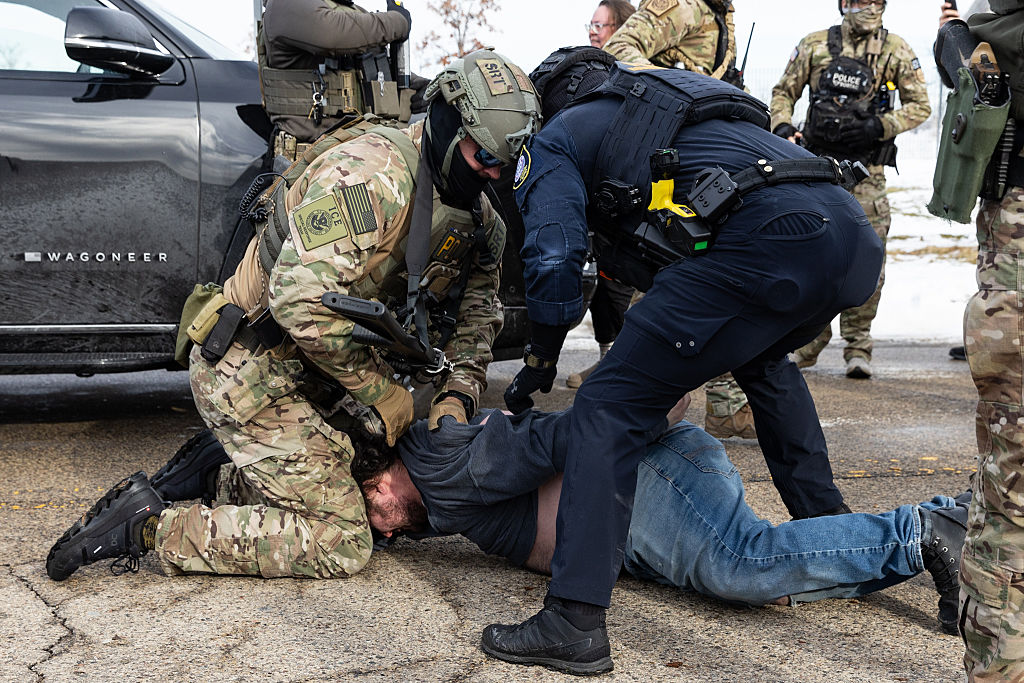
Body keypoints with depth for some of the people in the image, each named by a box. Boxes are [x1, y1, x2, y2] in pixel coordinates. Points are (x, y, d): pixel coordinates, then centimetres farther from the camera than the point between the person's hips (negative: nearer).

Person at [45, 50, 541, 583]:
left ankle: (216, 472, 18)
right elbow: (302, 297, -32)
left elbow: (477, 307, 15)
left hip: (312, 376, 9)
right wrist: (382, 392, -21)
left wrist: (458, 393, -4)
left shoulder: (474, 216, 6)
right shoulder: (375, 174, -24)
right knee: (338, 544, -10)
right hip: (254, 373, -9)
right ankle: (151, 525, -3)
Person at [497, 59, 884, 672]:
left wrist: (537, 370, 18)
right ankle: (830, 527, 40)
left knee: (609, 408, -5)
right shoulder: (652, 119, 42)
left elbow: (555, 260, 4)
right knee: (763, 362, 38)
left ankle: (576, 614, -12)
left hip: (770, 240, -9)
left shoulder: (552, 139, 18)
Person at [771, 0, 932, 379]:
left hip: (866, 171, -1)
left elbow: (920, 105, 4)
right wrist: (782, 126, -7)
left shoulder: (897, 51, 4)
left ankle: (857, 345, 10)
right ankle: (810, 339, 17)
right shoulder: (815, 45, 6)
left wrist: (878, 127, -12)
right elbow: (783, 92, 12)